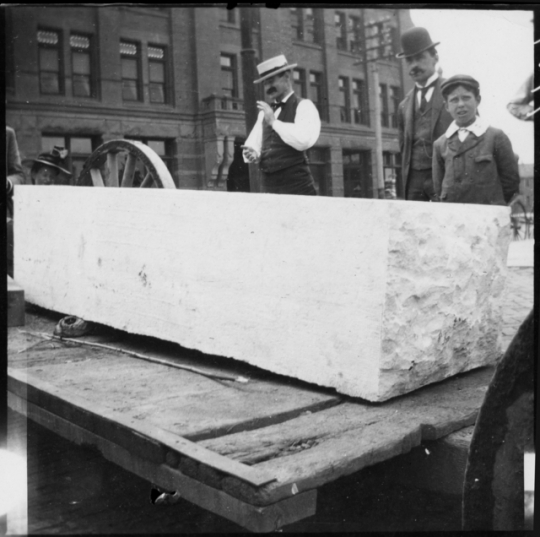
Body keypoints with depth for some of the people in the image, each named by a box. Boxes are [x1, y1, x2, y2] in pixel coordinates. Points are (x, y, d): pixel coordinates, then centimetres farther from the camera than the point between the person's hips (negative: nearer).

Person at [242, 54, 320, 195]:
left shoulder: (303, 106, 0)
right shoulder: (265, 112, 20)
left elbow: (304, 140, -16)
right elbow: (253, 143, 18)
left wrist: (274, 122, -11)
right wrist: (253, 153, -6)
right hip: (269, 185, 5)